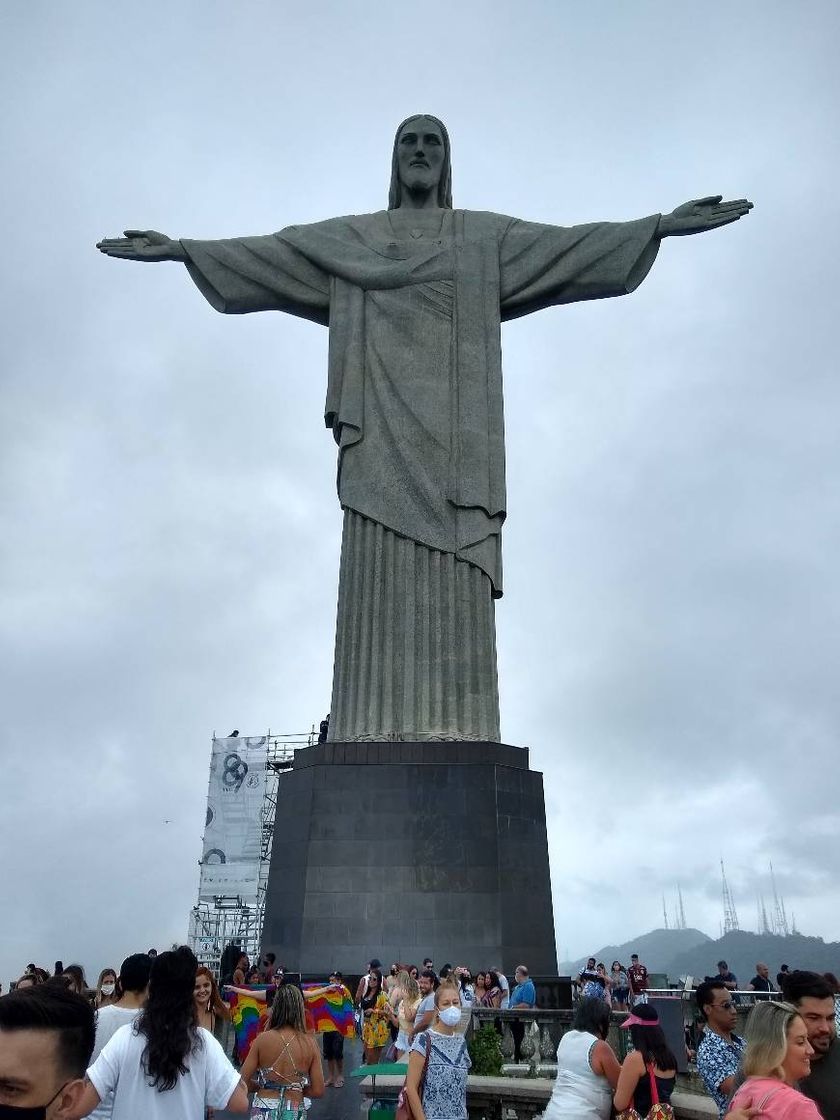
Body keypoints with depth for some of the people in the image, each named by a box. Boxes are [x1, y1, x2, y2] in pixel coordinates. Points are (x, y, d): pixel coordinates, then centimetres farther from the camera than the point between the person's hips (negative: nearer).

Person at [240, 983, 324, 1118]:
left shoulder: (262, 1039, -12)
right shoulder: (310, 1043, -9)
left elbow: (243, 1081, -8)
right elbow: (318, 1091, -7)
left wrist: (263, 1087, 9)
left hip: (264, 1111, -1)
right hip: (294, 1113, 1)